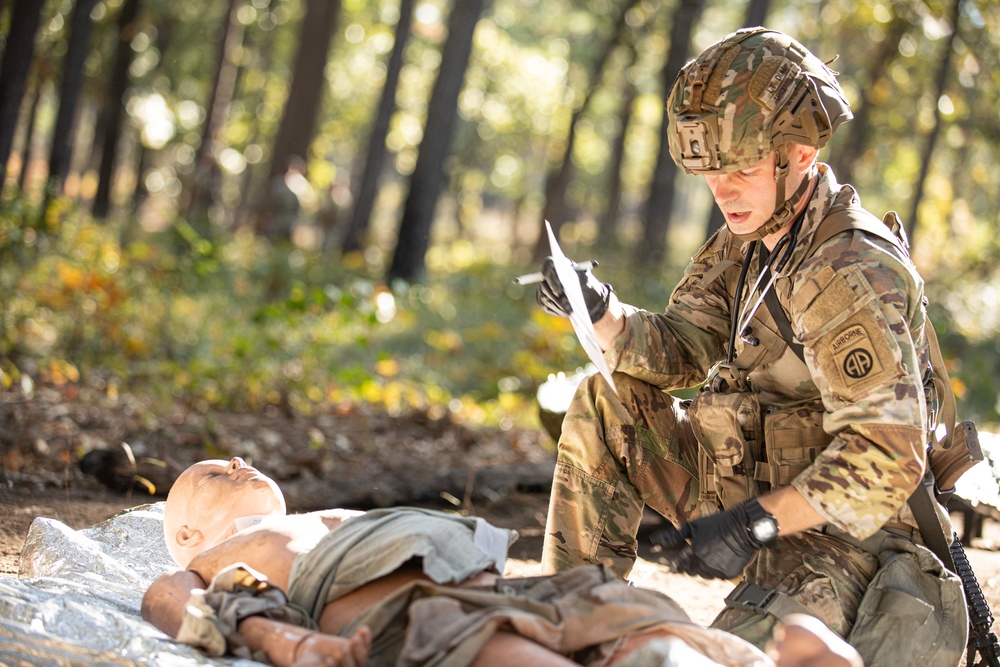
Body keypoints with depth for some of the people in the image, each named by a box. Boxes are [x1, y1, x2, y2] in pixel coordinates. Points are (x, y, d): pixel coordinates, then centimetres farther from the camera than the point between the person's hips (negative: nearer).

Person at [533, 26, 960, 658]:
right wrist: (601, 312, -17)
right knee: (603, 405, 0)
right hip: (754, 495, 9)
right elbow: (677, 351, 3)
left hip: (837, 527, -9)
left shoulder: (851, 273, -25)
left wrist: (756, 523, -32)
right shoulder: (746, 238, 4)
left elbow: (888, 459, -28)